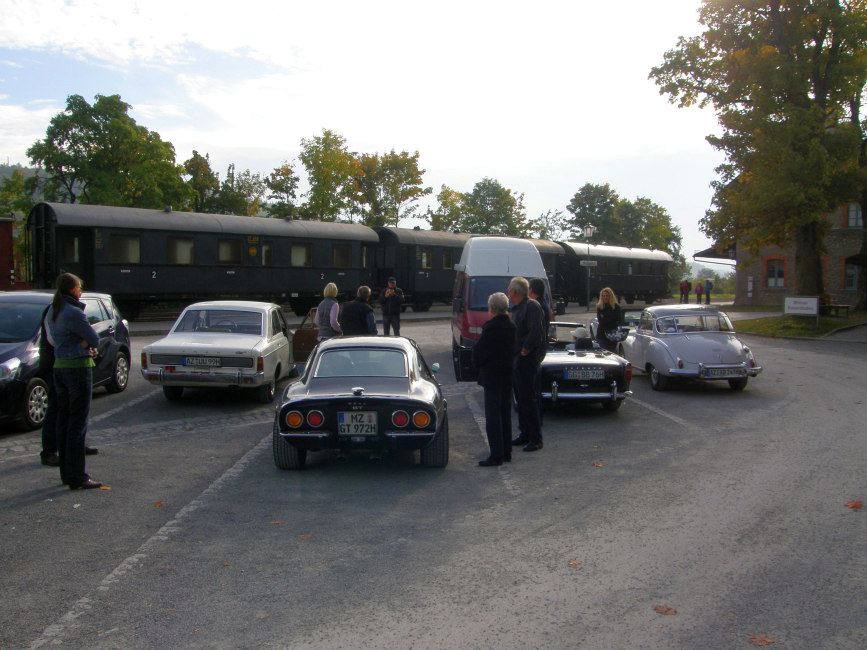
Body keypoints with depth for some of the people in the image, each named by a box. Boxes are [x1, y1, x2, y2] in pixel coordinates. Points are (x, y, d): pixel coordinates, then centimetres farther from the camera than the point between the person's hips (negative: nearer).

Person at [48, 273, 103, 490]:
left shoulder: (54, 312, 11)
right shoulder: (73, 313, -16)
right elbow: (94, 338, -13)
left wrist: (86, 345, 1)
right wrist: (90, 344, 9)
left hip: (59, 367, 9)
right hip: (78, 367, -9)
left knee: (64, 421, 13)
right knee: (78, 423, -5)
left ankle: (66, 473, 22)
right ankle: (76, 477, -2)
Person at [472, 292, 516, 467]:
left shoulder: (491, 328, -18)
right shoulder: (512, 326, 5)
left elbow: (479, 353, -14)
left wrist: (477, 364, 8)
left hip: (492, 378, -8)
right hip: (508, 377, 8)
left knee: (493, 417, -3)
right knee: (505, 415, 15)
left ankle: (496, 455, -1)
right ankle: (506, 452, 23)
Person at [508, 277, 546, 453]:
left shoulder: (532, 306, -14)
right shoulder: (516, 308, 17)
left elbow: (535, 332, -23)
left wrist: (524, 351, -17)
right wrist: (514, 355, 13)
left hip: (527, 359, -10)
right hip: (516, 359, 10)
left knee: (528, 399, -8)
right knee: (520, 398, 14)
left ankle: (536, 439, -2)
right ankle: (525, 434, 24)